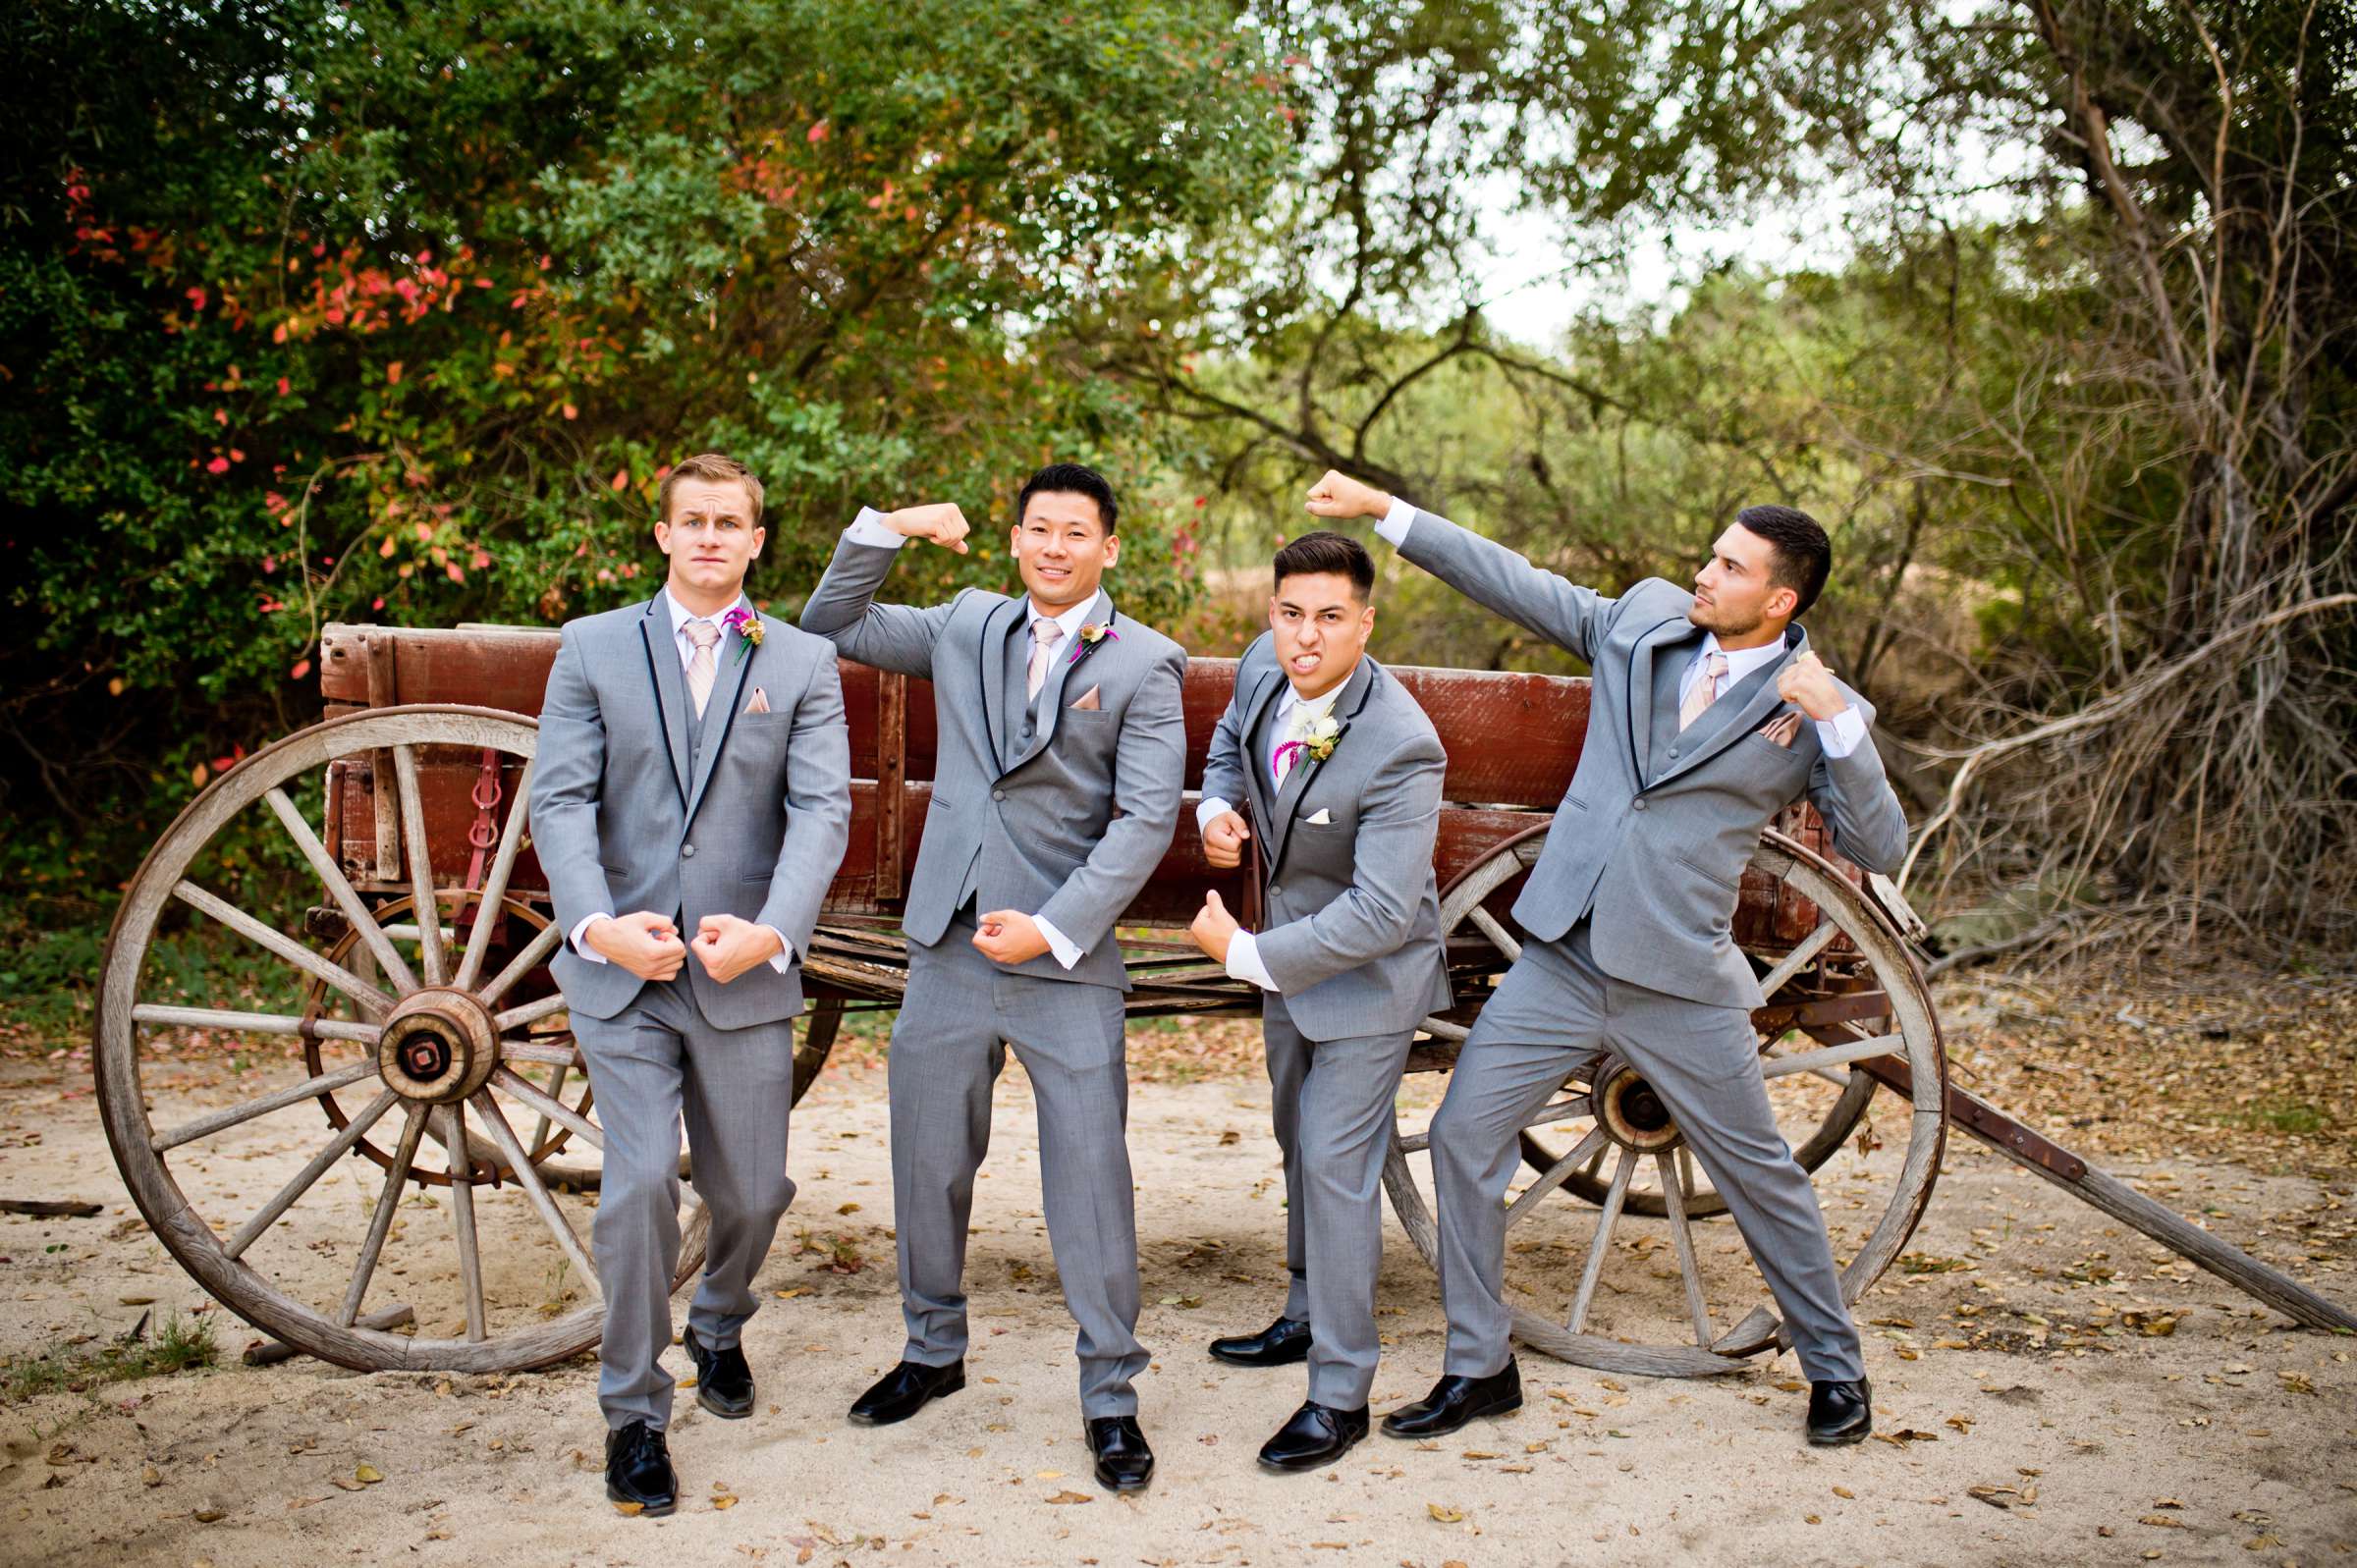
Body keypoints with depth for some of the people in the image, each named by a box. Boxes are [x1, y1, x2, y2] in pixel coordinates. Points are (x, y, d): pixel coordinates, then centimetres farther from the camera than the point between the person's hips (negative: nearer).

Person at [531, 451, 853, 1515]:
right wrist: (597, 923, -20)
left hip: (745, 974, 1)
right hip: (620, 968, -1)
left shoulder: (803, 662, 6)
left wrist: (773, 930, -22)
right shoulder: (594, 648, 6)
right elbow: (558, 798, -2)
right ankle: (634, 1412, 9)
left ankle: (719, 1326, 42)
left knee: (751, 1193, 9)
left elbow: (822, 811, -5)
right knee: (640, 1182, -10)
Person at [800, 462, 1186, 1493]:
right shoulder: (966, 627, 10)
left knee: (1090, 1176, -2)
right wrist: (885, 530, 3)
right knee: (928, 1159, 13)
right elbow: (829, 628, 17)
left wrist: (1054, 928, -15)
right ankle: (933, 1351, 34)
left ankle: (1111, 1396, 12)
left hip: (1067, 959, -4)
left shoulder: (1144, 665, -2)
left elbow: (1145, 820, -8)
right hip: (950, 946, 4)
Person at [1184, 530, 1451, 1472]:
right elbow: (1231, 739, 14)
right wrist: (1216, 808, -9)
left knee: (1334, 1163, -8)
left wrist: (1244, 954, -27)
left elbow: (1381, 915, -33)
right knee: (1299, 1144, 22)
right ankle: (1308, 1314, 43)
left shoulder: (1402, 749, -32)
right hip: (1287, 954, 8)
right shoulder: (1263, 668, -10)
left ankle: (1340, 1396, 3)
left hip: (1366, 972, -8)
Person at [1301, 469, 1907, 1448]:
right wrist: (1383, 510, 6)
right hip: (1562, 960, 3)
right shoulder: (1643, 617, 5)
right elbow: (1515, 583, 9)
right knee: (1463, 1136, 1)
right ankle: (1478, 1368, 17)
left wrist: (1836, 723, -20)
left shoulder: (1819, 709, -4)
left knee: (1760, 1177, 9)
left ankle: (1835, 1368, 33)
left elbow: (1880, 848, -8)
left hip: (1682, 985, -3)